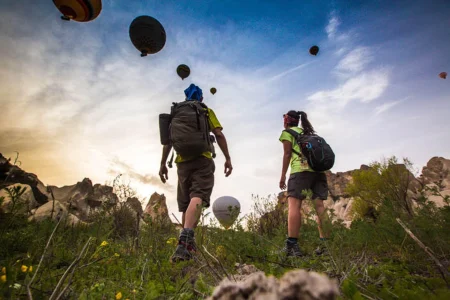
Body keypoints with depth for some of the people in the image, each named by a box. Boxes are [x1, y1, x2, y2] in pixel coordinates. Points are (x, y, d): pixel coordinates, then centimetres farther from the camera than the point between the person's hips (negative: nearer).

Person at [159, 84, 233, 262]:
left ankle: (187, 244, 20)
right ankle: (185, 239, -38)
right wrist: (227, 158, 0)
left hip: (182, 162, 4)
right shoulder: (207, 111, 11)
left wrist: (163, 164, 13)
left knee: (186, 204, 13)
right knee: (197, 198, -17)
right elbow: (219, 135, -1)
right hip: (202, 160, -3)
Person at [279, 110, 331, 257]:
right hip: (319, 169, 7)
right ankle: (325, 243, 2)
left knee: (294, 205, -14)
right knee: (319, 205, 4)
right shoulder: (309, 133, 31)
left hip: (301, 169, -7)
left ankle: (292, 245, -23)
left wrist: (283, 175, 1)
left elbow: (287, 154, 1)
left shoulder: (287, 132, 11)